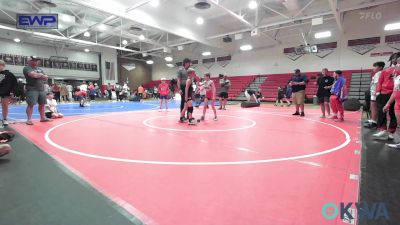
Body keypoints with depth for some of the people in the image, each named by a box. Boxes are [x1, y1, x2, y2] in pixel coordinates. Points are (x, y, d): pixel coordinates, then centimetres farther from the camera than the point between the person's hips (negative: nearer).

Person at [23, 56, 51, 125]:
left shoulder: (40, 69, 21)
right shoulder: (27, 68, -1)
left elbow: (46, 78, 12)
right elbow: (34, 75, -19)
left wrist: (38, 75, -5)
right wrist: (41, 75, -1)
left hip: (41, 89, 6)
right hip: (32, 89, -6)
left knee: (42, 104, 8)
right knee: (31, 104, -8)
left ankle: (43, 117, 17)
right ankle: (29, 119, -5)